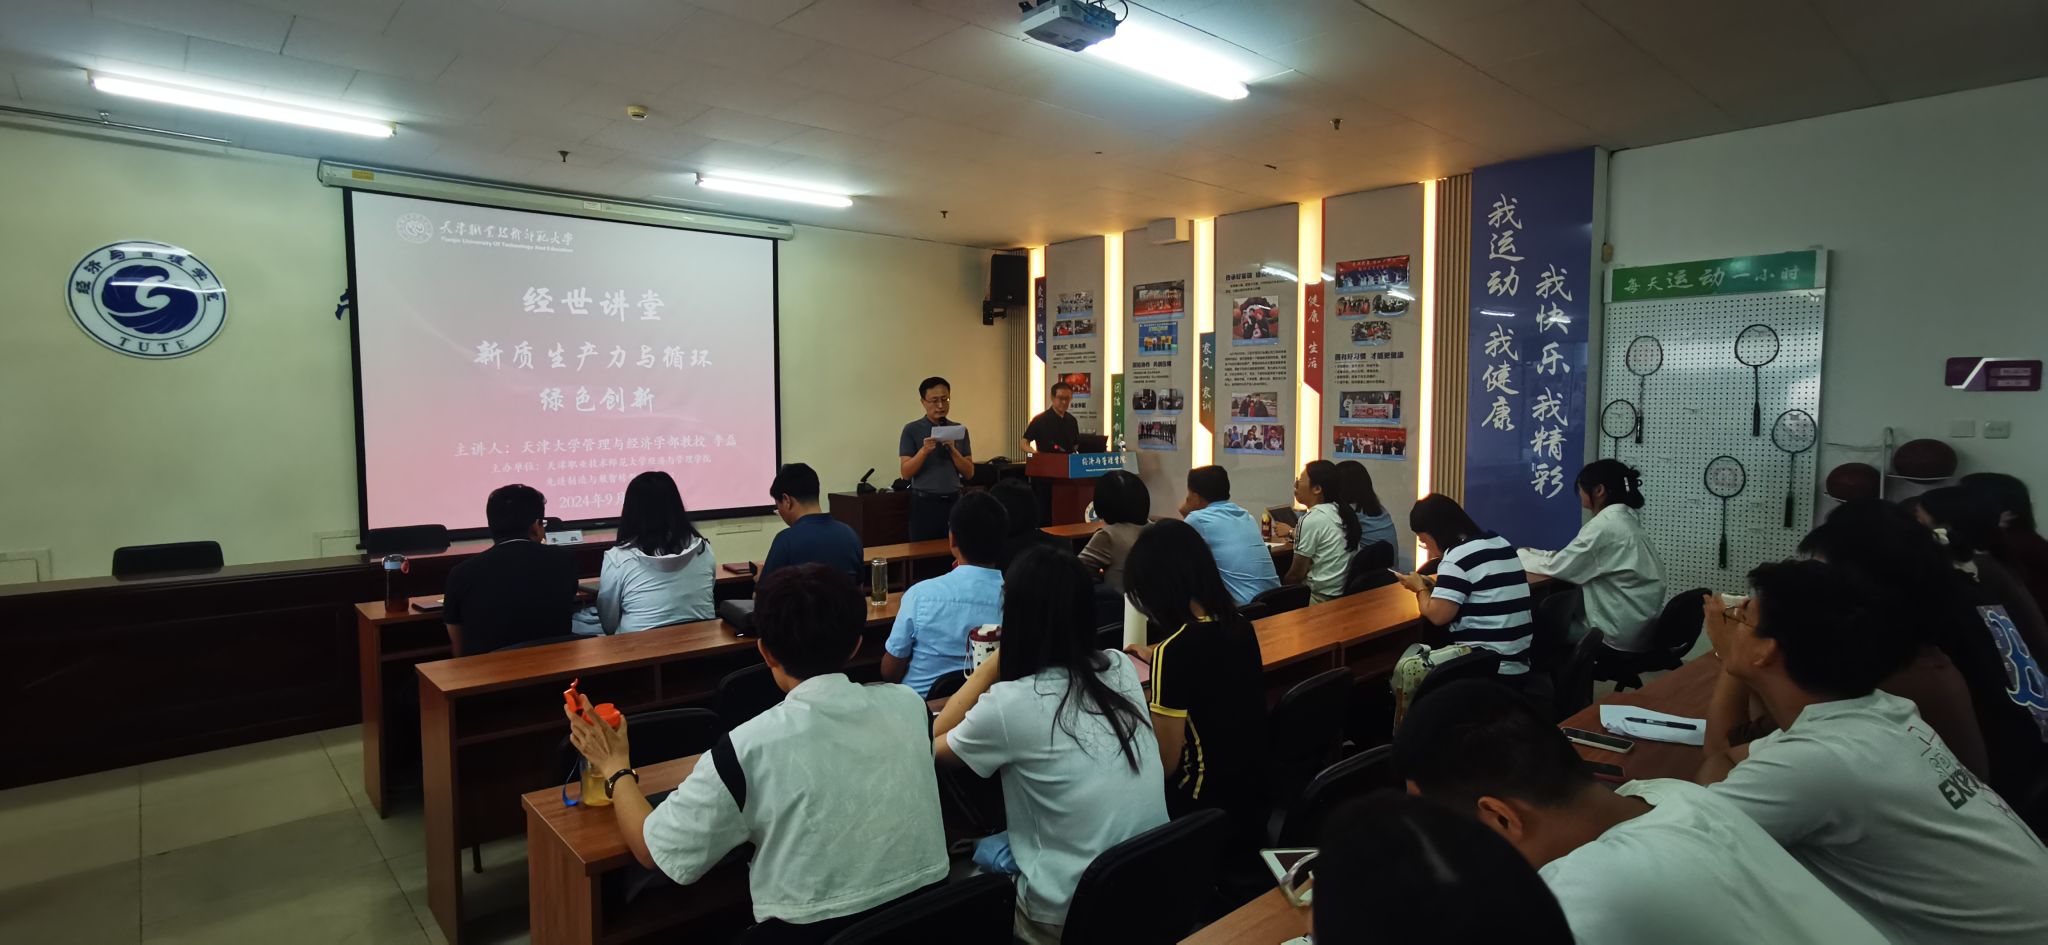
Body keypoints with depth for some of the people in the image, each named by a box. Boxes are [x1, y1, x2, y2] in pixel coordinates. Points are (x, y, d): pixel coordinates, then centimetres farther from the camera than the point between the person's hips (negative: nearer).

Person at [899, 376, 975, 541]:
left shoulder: (959, 430, 8)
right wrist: (924, 450, -20)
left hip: (954, 501, 3)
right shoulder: (912, 430, -1)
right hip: (924, 502, -3)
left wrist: (952, 449, -11)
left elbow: (969, 473, 4)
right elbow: (906, 473, -6)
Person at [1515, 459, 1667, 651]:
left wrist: (1520, 556, 1)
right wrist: (1531, 553, 10)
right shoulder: (1624, 518, 9)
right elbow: (1571, 557, 15)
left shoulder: (1604, 524, -20)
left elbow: (1558, 567, -14)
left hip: (1624, 633, -8)